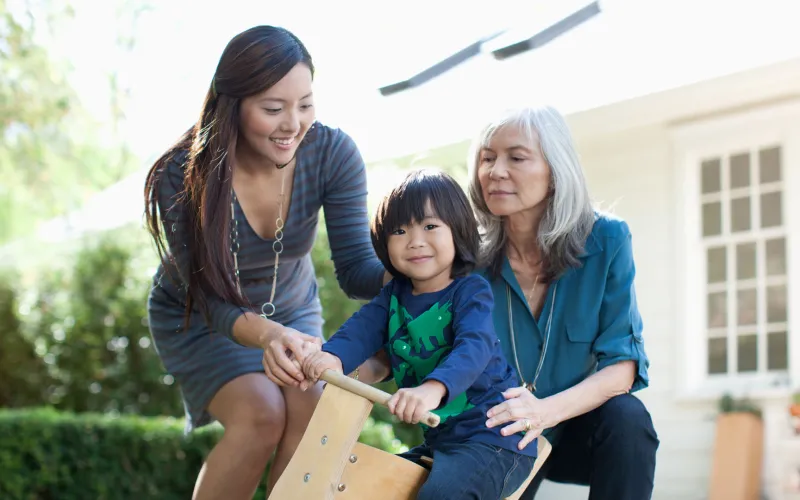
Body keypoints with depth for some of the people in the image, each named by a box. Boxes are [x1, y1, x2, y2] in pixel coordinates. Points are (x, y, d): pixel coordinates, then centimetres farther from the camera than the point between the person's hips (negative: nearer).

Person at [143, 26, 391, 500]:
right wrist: (266, 335, -49)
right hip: (197, 321, -2)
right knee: (261, 412, -27)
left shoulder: (333, 153, -22)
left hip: (292, 313, 3)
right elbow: (211, 300, -27)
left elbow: (356, 268, -22)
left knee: (312, 408, -25)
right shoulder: (182, 177, -29)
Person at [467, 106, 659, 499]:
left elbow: (622, 366, -17)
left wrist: (547, 410, -35)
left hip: (581, 424, -1)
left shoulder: (606, 240, -14)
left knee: (626, 419, -31)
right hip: (499, 439, 1)